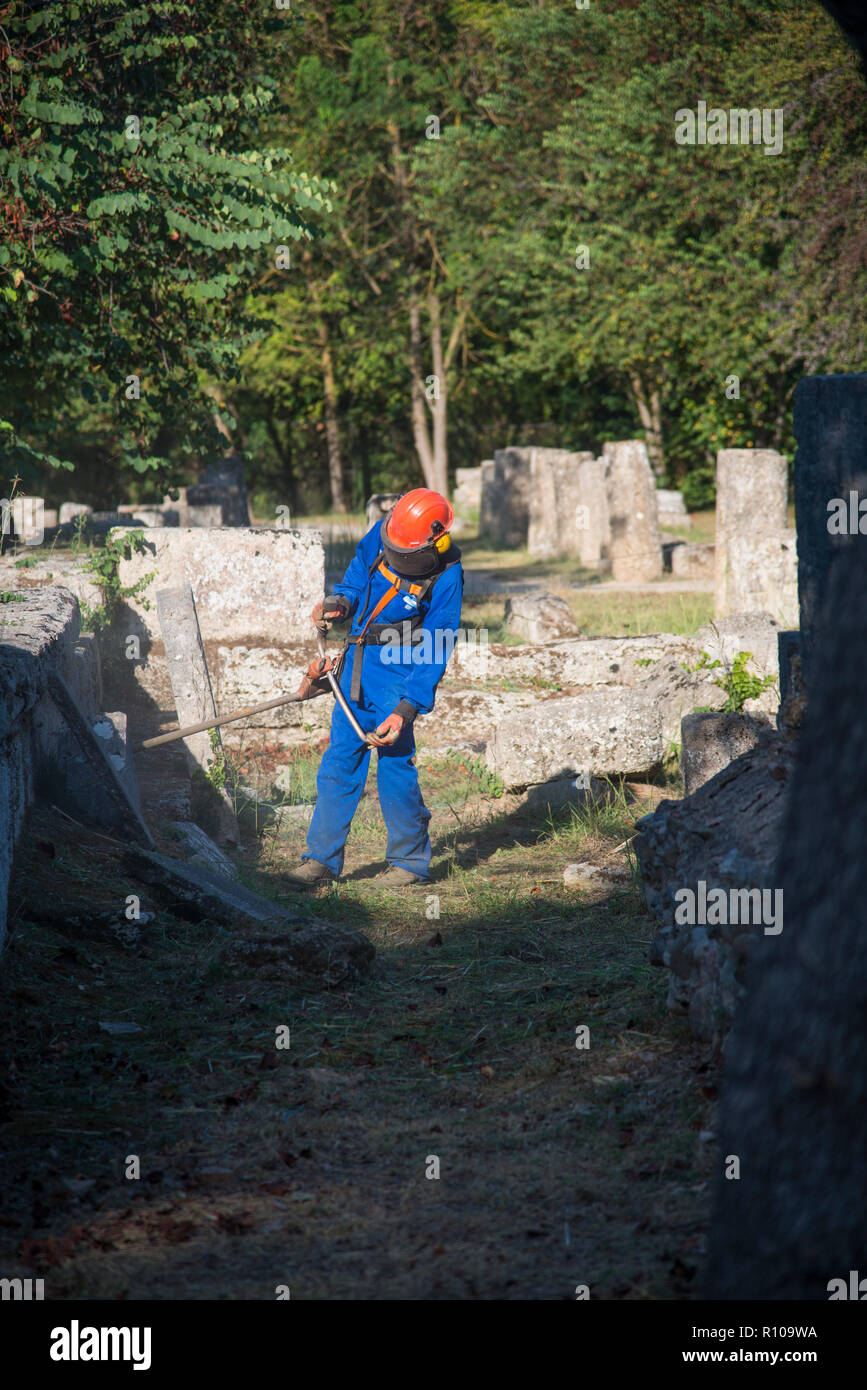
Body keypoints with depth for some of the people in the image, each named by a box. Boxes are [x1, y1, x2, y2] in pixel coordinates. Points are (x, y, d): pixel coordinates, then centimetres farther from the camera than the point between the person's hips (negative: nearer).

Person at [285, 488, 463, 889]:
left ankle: (410, 860, 7)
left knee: (394, 761, -8)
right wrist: (339, 603, -7)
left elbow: (434, 652, -19)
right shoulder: (379, 537, -7)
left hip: (400, 670, -5)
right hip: (359, 660, 5)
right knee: (340, 757, 5)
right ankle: (322, 857, 11)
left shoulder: (446, 577, -20)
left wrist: (406, 709, -25)